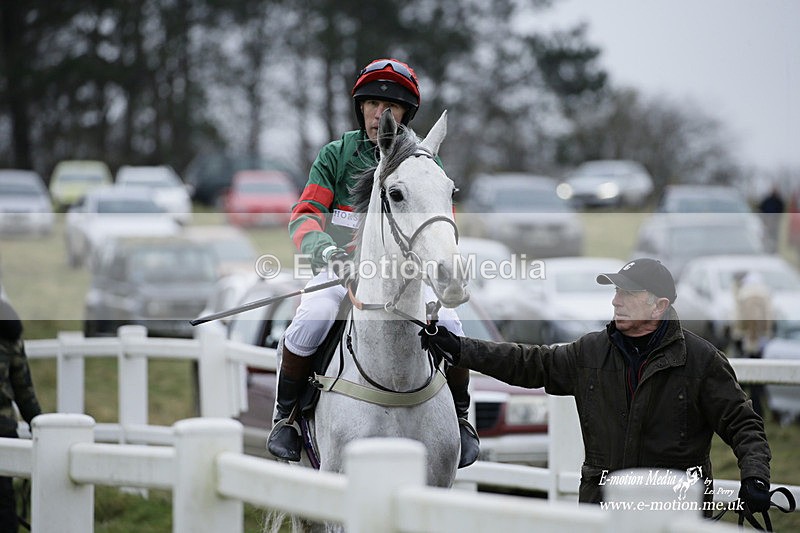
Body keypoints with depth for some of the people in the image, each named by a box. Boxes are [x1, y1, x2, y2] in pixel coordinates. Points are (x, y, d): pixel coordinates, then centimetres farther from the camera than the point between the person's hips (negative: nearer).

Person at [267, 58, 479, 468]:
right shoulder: (337, 156, 6)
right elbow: (304, 216, 0)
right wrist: (323, 247, -22)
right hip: (339, 268, -1)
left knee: (448, 328, -22)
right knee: (311, 322, -31)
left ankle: (459, 417, 3)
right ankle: (285, 413, -8)